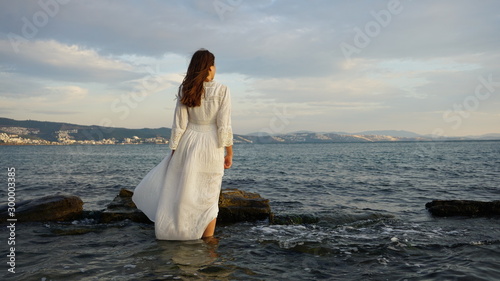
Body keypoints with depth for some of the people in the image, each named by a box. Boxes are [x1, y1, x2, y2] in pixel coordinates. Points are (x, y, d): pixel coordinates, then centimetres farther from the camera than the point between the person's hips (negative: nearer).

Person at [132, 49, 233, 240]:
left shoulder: (185, 91, 0)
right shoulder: (222, 90, -8)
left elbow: (179, 125, 0)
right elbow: (224, 126, -11)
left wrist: (173, 150, 7)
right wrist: (229, 153, -3)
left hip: (187, 144, 2)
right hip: (212, 147, -2)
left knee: (176, 189, 17)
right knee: (208, 197, 6)